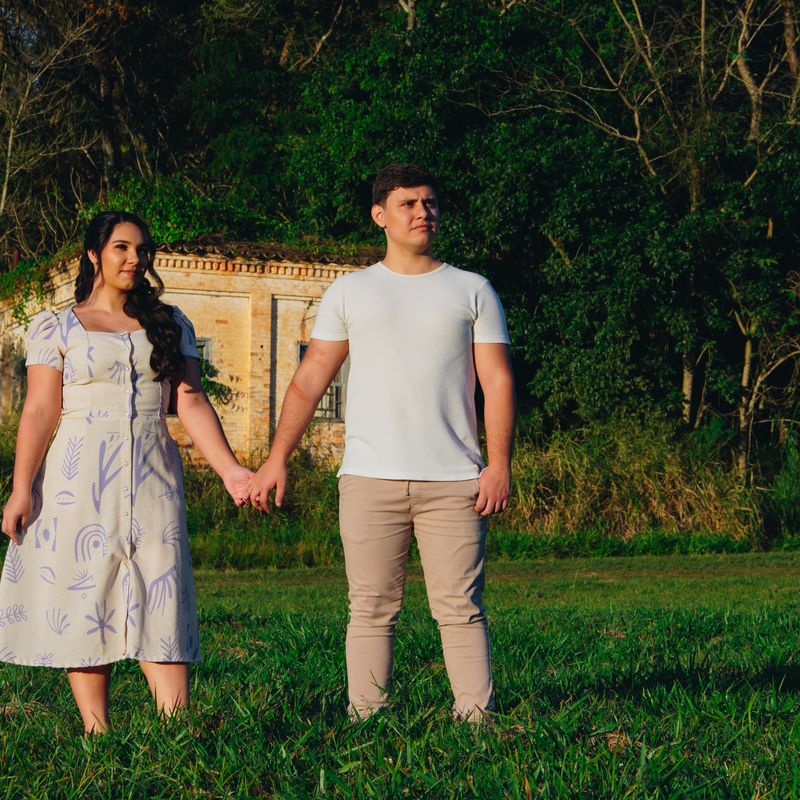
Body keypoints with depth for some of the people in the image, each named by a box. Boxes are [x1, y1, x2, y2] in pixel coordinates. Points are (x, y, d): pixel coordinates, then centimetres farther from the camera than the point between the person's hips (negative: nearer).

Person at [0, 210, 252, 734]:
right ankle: (97, 738, 1)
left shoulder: (170, 326, 14)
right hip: (80, 483, -1)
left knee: (160, 608, -7)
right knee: (84, 608, -2)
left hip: (152, 480, 1)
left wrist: (228, 467, -7)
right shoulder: (56, 327, 7)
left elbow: (191, 401, 6)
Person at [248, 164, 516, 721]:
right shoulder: (351, 292, 13)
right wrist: (277, 459, 1)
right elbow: (310, 379, 11)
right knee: (372, 609, 0)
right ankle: (366, 721, 3)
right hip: (370, 480, 1)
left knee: (460, 608, -4)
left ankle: (477, 717, -3)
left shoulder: (472, 290, 13)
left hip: (454, 482, 0)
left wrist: (499, 464, -6)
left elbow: (497, 380, 6)